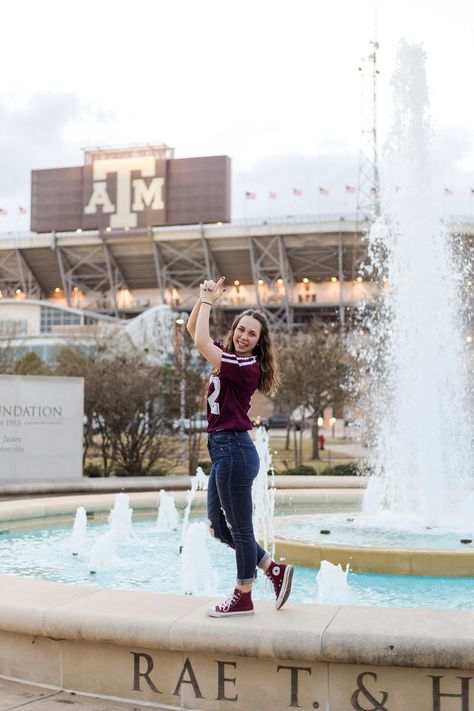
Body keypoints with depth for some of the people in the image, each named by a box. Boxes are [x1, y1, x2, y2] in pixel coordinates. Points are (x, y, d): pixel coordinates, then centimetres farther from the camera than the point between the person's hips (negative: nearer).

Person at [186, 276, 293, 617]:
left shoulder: (247, 366, -14)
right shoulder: (231, 358, 12)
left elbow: (201, 342, -20)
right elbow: (193, 330, 19)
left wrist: (207, 301, -9)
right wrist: (205, 298, 5)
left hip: (234, 450, -10)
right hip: (223, 450, 10)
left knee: (240, 528, 2)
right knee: (220, 527, 15)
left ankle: (243, 597, 14)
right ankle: (276, 569, 24)